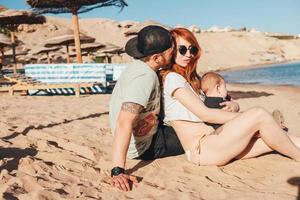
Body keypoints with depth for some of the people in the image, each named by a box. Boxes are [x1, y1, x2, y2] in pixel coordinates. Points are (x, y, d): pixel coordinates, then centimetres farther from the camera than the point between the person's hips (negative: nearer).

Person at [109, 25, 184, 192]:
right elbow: (124, 123, -37)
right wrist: (118, 171, -41)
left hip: (142, 134, 9)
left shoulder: (138, 66, -1)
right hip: (143, 147, -9)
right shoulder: (145, 77, -30)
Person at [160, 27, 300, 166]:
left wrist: (233, 106, -6)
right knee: (259, 114, -17)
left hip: (211, 138, 8)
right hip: (201, 149, -8)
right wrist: (246, 117, -9)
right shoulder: (172, 77, -8)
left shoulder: (191, 78, 21)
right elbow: (205, 114, -15)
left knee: (272, 138, -4)